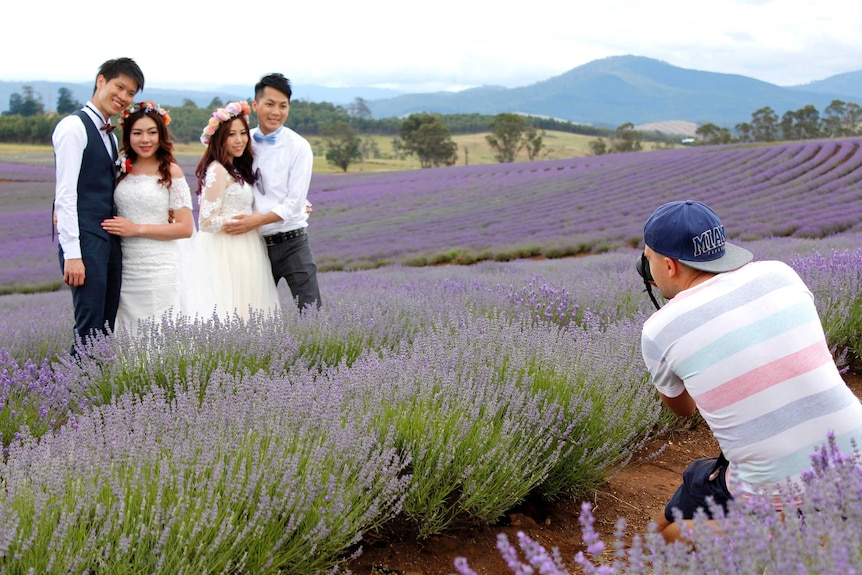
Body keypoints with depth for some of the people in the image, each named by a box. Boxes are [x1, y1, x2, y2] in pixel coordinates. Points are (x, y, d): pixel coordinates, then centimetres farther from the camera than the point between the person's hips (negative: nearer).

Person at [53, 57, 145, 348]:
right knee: (90, 329, -11)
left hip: (109, 240, 9)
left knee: (107, 327, 8)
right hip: (84, 239, -9)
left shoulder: (109, 134, 20)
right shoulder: (74, 126, -7)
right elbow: (65, 193, -14)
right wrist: (72, 254, -19)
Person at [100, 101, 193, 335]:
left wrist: (137, 228, -12)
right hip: (125, 269, 4)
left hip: (158, 269, -4)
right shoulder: (122, 169, 10)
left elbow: (185, 228, -7)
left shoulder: (171, 171, -3)